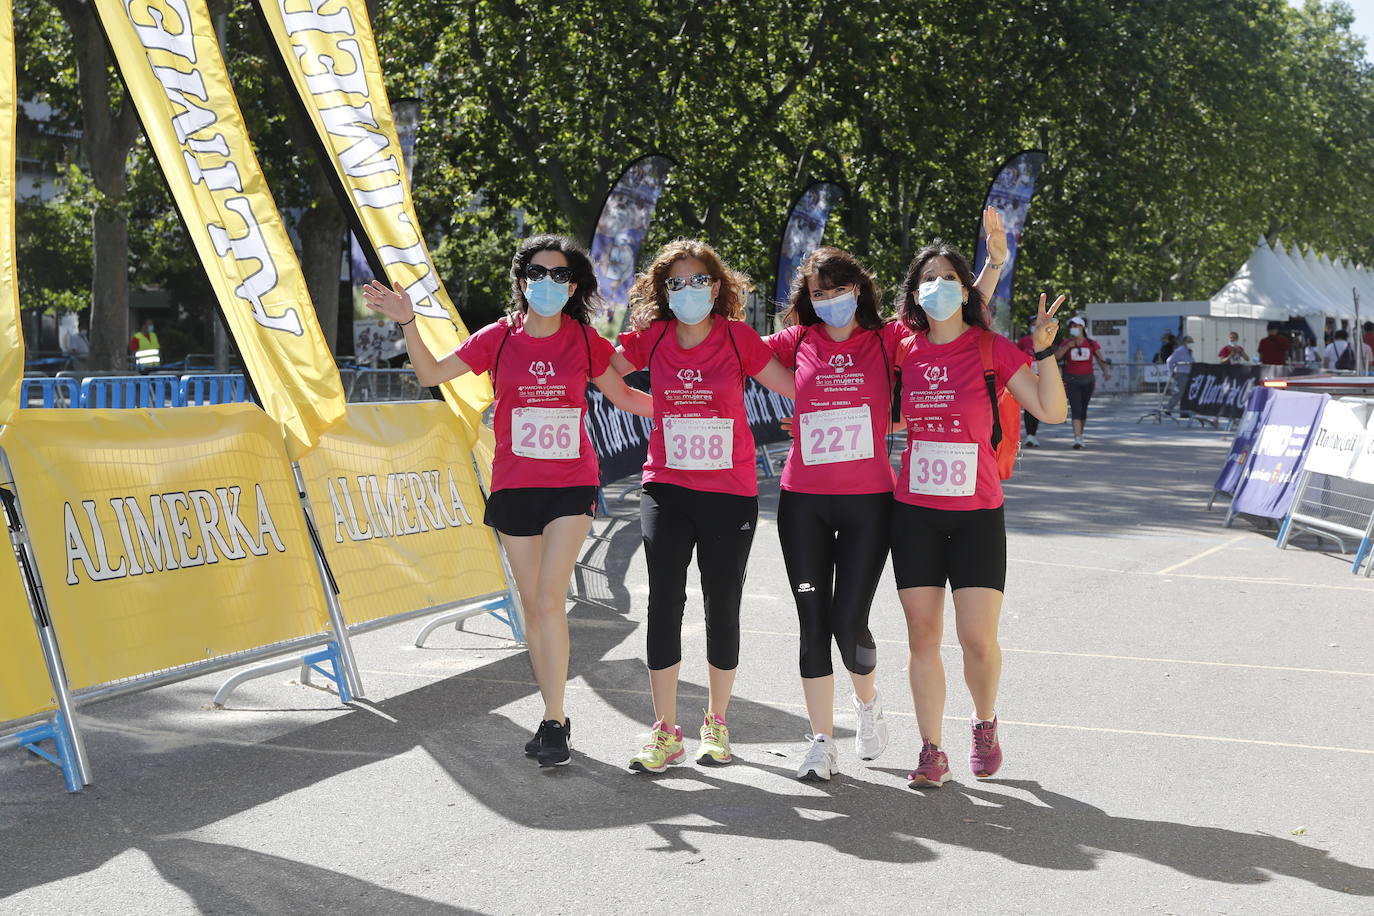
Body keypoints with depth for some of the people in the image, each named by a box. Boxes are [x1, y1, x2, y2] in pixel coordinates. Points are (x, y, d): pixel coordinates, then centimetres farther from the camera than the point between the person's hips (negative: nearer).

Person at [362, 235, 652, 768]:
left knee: (549, 599, -13)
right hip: (513, 486, 2)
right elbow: (432, 374, 2)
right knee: (532, 605, 8)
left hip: (571, 486, -2)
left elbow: (623, 396, 11)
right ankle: (553, 715, 20)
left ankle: (554, 722, -6)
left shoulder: (585, 341, 0)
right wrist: (407, 323, -9)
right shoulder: (499, 338, 1)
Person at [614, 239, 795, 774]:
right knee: (664, 603, -7)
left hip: (730, 494, -1)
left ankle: (716, 724, 25)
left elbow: (798, 389, 2)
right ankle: (665, 733, 6)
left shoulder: (739, 339, -3)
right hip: (666, 491, 1)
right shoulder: (650, 338, 1)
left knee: (722, 610, 5)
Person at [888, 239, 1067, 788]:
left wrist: (1045, 349, -17)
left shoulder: (992, 349, -3)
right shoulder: (906, 351, 5)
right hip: (914, 512, 2)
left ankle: (985, 725, 24)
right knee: (922, 636, 2)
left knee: (978, 638, -5)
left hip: (977, 513, -2)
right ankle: (931, 752, 13)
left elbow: (1051, 411, -7)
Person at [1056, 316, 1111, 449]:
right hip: (1072, 381, -2)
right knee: (1076, 409, -15)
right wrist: (1067, 346, -23)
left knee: (1083, 409, 13)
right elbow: (1056, 356, -12)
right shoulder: (1066, 343, 1)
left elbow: (1101, 360, -3)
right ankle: (1077, 440, -22)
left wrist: (1106, 371, -21)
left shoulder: (1092, 344, 2)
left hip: (1087, 380, 2)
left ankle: (1080, 435, 33)